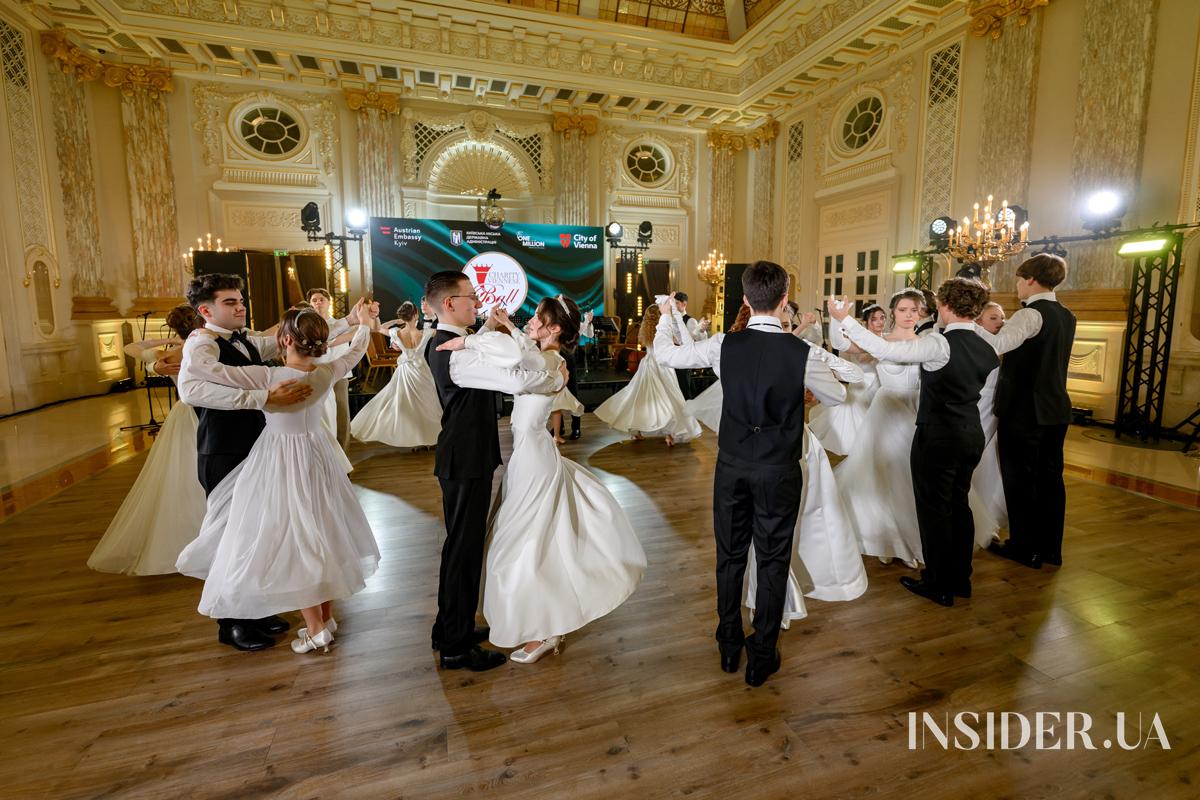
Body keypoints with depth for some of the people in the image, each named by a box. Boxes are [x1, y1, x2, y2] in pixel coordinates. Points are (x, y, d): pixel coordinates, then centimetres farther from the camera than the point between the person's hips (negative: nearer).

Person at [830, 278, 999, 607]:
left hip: (938, 436, -8)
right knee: (958, 504, 19)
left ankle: (938, 585, 17)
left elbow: (885, 351, -26)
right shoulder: (986, 348, 6)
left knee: (933, 508, 4)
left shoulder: (940, 343, -20)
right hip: (972, 435, 8)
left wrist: (845, 321, -20)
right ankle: (961, 579, 32)